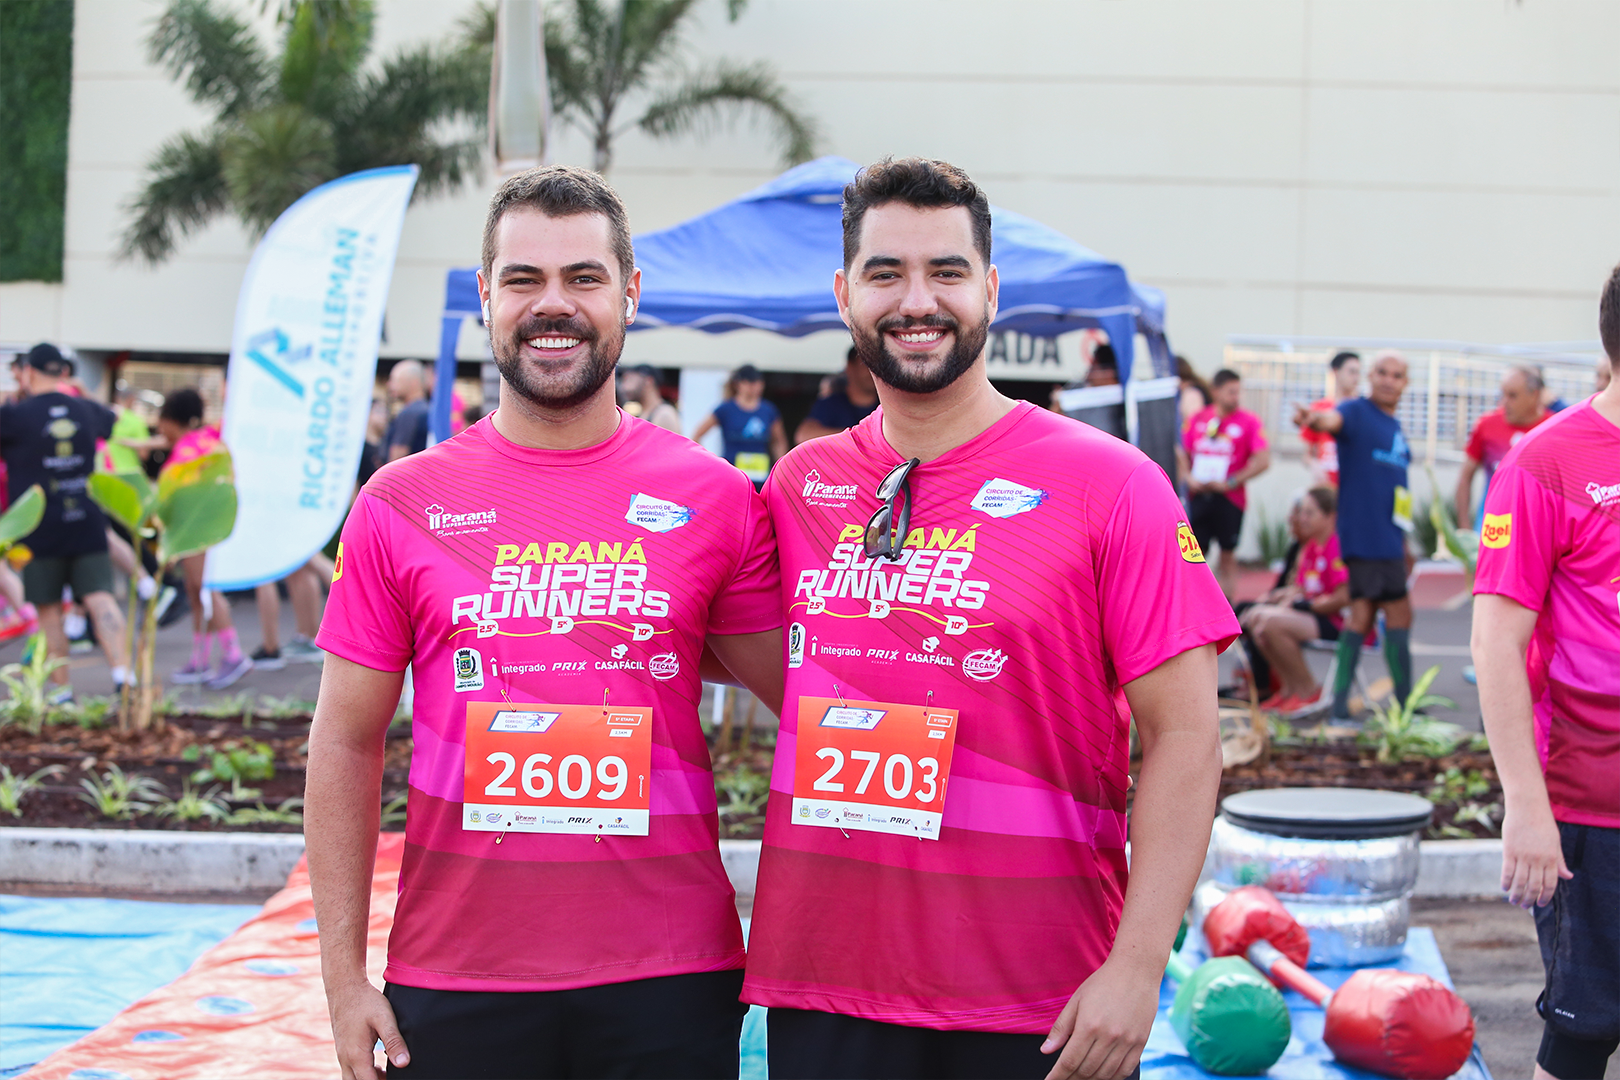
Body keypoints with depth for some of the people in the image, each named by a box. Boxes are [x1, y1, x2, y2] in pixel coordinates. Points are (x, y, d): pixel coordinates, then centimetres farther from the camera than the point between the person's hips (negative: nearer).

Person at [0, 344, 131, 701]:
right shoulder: (86, 411, 8)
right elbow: (112, 420, 31)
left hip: (39, 529, -3)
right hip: (87, 524, 3)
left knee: (48, 610, 6)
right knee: (100, 600, -3)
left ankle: (61, 689, 8)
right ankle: (122, 672, -18)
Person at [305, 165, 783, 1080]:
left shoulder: (717, 501, 1)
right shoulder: (402, 505, 3)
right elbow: (348, 741, 6)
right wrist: (344, 973, 2)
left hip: (667, 979, 0)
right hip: (454, 984, 1)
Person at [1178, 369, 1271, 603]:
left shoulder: (1249, 421, -2)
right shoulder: (1198, 419, 8)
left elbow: (1263, 461, -8)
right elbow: (1182, 451, 16)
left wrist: (1232, 482, -11)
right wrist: (1188, 476, -1)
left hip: (1229, 498, -3)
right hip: (1198, 494, 3)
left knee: (1228, 555, 2)